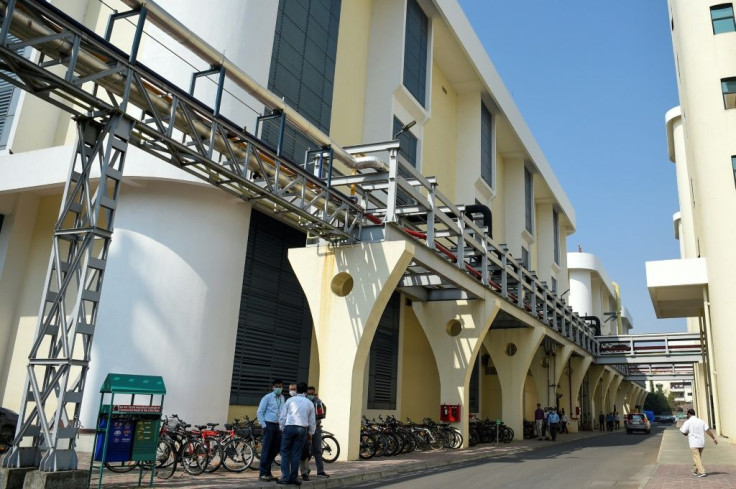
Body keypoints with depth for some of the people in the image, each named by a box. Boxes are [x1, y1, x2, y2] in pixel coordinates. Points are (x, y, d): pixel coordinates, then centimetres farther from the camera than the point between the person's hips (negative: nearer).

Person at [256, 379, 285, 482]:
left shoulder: (282, 398, 12)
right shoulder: (267, 397, -6)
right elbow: (259, 413, -6)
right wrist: (264, 426, -11)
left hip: (278, 426, 6)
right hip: (269, 426, -6)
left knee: (275, 450, 9)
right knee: (266, 450, -4)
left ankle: (267, 470, 23)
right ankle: (262, 473, 3)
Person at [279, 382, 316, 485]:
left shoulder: (290, 400, 5)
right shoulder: (309, 403, 10)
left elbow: (282, 417, 2)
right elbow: (312, 421, 13)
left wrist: (282, 429, 12)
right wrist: (310, 434, 22)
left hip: (289, 427, -2)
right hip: (302, 429, 2)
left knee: (285, 453, 5)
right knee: (296, 454, 8)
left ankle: (285, 478, 0)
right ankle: (293, 478, 9)